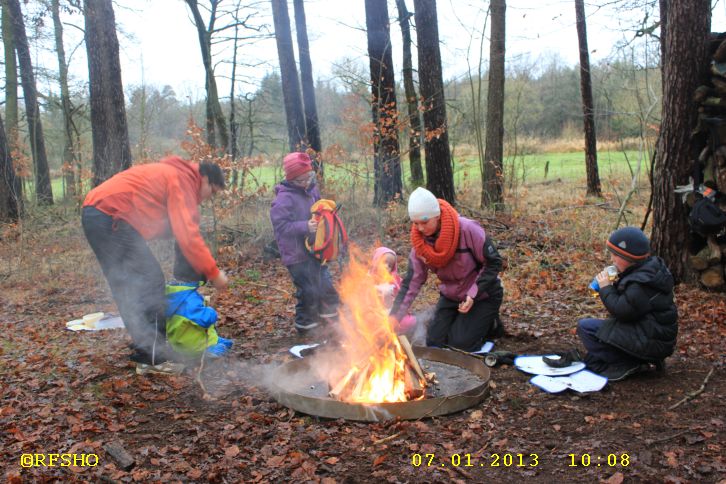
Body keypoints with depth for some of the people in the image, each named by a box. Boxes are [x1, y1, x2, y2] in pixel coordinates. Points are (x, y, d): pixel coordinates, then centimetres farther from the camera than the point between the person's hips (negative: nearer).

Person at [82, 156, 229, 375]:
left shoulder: (171, 175, 23)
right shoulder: (183, 179, -8)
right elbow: (188, 235, -17)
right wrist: (213, 273, -12)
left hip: (95, 214, 10)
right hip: (111, 216, -10)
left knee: (128, 287, 15)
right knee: (150, 282, -6)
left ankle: (145, 349, 22)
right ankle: (153, 358, -3)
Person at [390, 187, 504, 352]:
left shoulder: (467, 229, -29)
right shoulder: (420, 243, -13)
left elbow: (494, 263, -19)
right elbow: (411, 284, -14)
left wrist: (473, 294, -27)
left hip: (482, 295, -5)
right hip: (450, 296, 5)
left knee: (460, 344, -11)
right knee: (434, 343, 1)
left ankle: (490, 324, 16)